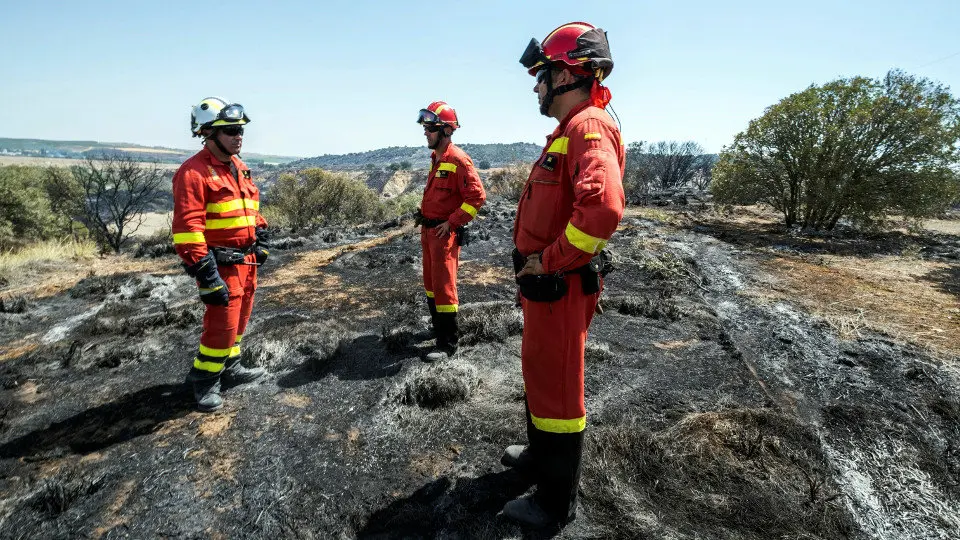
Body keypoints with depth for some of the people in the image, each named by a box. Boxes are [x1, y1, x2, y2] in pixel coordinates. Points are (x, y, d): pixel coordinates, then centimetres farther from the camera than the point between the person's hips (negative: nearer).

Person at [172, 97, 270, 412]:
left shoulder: (240, 168, 13)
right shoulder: (194, 172, -15)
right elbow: (187, 226, -21)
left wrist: (261, 239, 17)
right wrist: (204, 271, -24)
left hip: (247, 260, 9)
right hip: (222, 264, -9)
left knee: (239, 319, 19)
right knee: (222, 323, -3)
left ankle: (230, 368, 36)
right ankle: (205, 381, 16)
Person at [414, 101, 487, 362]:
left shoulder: (458, 159, -15)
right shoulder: (436, 158, 13)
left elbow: (477, 196, -19)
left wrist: (452, 222, -19)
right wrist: (424, 216, 15)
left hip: (445, 232, -10)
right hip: (428, 230, 10)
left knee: (443, 286, -6)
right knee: (430, 283, 18)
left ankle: (448, 343, 4)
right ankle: (438, 326, 35)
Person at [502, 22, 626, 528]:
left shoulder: (589, 127, -18)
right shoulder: (569, 131, 15)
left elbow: (603, 208, -36)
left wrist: (550, 260, -24)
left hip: (560, 286, -10)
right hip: (545, 283, 10)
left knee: (556, 387, 3)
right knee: (540, 374, 24)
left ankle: (556, 502, 24)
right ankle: (540, 456, 47)